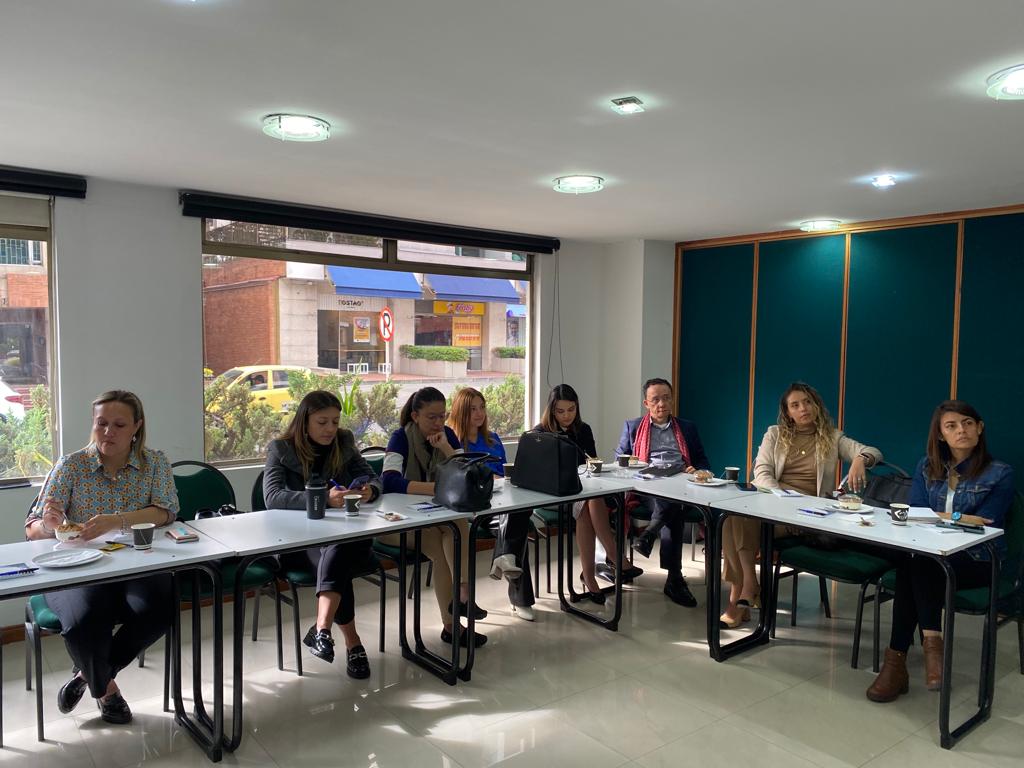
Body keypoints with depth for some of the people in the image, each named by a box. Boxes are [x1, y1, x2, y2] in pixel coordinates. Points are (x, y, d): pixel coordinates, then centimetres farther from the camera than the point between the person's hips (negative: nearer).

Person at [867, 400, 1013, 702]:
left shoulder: (999, 474, 1)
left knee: (911, 567, -34)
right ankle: (931, 641, -30)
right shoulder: (927, 467, 12)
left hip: (977, 561, -3)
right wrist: (958, 518, -11)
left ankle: (897, 660, -32)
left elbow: (984, 526, -7)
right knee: (910, 562, -35)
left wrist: (940, 517, -14)